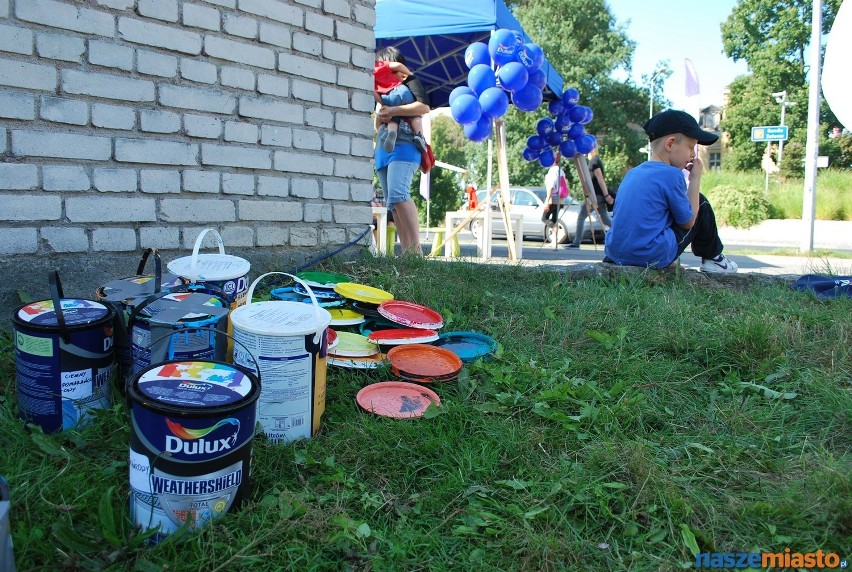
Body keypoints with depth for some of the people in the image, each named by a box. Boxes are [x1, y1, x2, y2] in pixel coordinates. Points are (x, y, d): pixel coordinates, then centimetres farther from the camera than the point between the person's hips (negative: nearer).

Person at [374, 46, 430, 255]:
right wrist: (380, 116, 7)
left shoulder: (409, 81, 8)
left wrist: (394, 110, -13)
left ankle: (416, 247, -31)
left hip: (403, 146, -9)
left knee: (398, 195, -27)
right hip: (384, 148, 9)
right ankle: (406, 250, -4)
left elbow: (424, 106, -11)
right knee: (393, 203, -1)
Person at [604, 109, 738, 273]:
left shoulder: (632, 174, 11)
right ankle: (712, 258, 27)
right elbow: (688, 222, 0)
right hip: (653, 257, -7)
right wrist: (696, 178, 6)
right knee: (700, 203, 13)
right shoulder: (672, 175, -10)